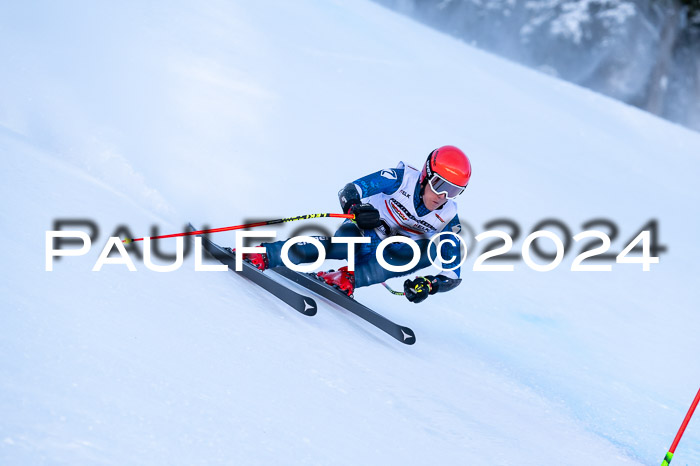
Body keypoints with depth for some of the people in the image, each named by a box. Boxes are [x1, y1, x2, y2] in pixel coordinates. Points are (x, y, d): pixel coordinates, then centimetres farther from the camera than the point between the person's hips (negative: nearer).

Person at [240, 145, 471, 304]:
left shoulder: (448, 220, -12)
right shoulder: (402, 178, -17)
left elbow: (453, 273, -13)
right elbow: (348, 192, -21)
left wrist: (429, 285, -34)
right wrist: (357, 209, -44)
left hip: (393, 251, 3)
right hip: (363, 232, -3)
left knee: (428, 251, -29)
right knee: (340, 246, -39)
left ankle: (350, 278, -29)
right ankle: (264, 254, -33)